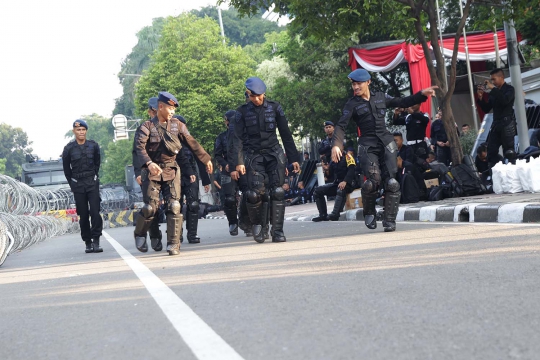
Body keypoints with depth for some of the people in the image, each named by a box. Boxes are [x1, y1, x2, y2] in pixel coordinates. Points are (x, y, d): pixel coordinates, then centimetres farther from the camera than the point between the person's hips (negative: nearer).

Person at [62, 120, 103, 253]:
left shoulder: (93, 145, 1)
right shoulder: (69, 148, -2)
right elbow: (66, 168, 8)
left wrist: (93, 176, 12)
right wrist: (73, 184, 8)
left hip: (92, 183, 0)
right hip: (77, 185, 0)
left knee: (95, 212, -10)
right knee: (83, 215, 2)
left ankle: (96, 241, -7)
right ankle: (87, 243, 9)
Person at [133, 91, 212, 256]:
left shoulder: (177, 125, 8)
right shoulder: (147, 127, -5)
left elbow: (192, 143, 15)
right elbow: (140, 148, -18)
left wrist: (206, 159, 18)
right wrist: (149, 164, -35)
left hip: (171, 171, 3)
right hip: (152, 171, -3)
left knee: (174, 206, -7)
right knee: (150, 207, -7)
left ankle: (173, 244, -3)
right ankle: (139, 234, 20)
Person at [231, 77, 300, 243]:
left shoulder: (274, 107, 4)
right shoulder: (242, 112, 3)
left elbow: (286, 134, 7)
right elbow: (237, 138, -1)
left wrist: (293, 158, 4)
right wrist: (238, 162, -12)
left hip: (274, 154, 1)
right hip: (254, 156, -1)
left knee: (277, 192, -9)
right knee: (256, 193, -14)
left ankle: (277, 231, -5)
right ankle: (257, 225, 11)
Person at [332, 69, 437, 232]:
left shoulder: (381, 97, 13)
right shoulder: (352, 104, 2)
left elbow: (402, 103, 22)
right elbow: (341, 126, -7)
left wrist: (422, 94, 12)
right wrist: (336, 145, -23)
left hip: (387, 143, 3)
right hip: (367, 145, -3)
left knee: (391, 182, -8)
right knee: (373, 180, -21)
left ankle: (389, 220, -2)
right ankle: (369, 212, 5)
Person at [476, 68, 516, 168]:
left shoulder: (509, 89, 0)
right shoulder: (493, 93, 16)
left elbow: (505, 100, -21)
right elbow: (486, 109, 16)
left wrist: (493, 88, -19)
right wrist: (480, 98, 2)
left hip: (507, 123, -6)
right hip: (496, 124, 6)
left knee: (508, 151, -7)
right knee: (491, 150, 0)